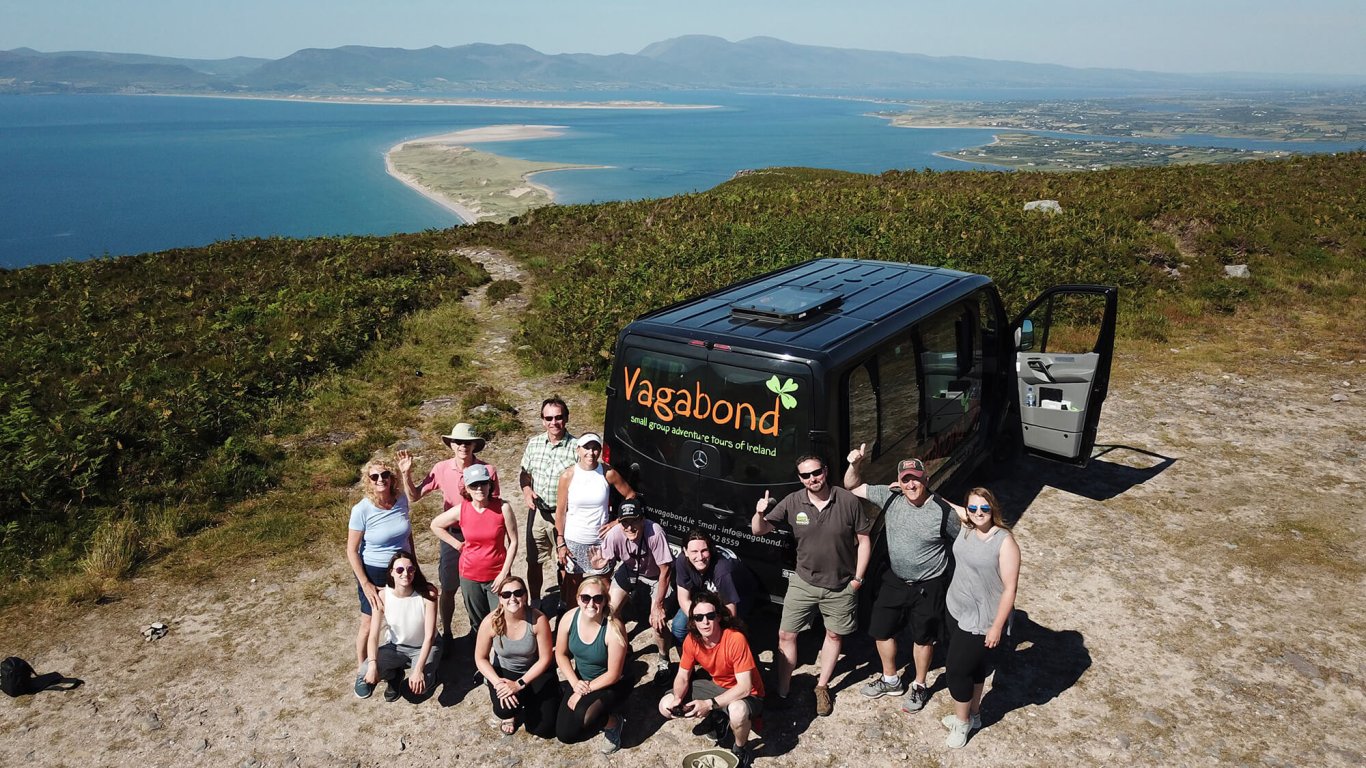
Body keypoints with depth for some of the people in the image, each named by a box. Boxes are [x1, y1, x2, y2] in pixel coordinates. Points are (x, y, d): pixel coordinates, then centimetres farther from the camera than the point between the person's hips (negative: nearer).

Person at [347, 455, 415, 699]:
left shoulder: (402, 500, -9)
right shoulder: (362, 510, -22)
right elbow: (352, 551, -15)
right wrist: (365, 584, -15)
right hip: (374, 572, -4)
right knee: (369, 623, 8)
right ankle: (362, 671, 29)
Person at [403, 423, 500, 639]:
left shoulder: (487, 470, -14)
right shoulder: (441, 469, -9)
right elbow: (414, 496, -5)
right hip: (452, 535, 1)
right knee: (448, 589, 12)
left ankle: (476, 629, 36)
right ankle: (446, 633, 32)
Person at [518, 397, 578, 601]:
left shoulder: (576, 447, -14)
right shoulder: (534, 443, 1)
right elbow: (525, 473, 12)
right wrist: (526, 490, -8)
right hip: (537, 512, 4)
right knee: (534, 563, 17)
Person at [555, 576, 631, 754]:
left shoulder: (614, 628, -30)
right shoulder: (569, 618, -17)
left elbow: (613, 674, -22)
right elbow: (561, 654, -2)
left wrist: (584, 691, -20)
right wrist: (575, 683, -14)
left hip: (610, 684, -5)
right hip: (580, 679, 5)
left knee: (583, 717, -31)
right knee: (564, 734, -3)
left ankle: (614, 723, 1)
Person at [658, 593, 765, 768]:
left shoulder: (735, 639, -31)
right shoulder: (692, 640, -14)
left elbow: (744, 687, -31)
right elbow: (682, 676, -2)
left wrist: (709, 704, -35)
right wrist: (677, 700, -23)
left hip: (747, 694, -6)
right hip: (717, 686, 6)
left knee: (737, 711, -42)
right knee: (665, 706, -6)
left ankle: (741, 750, -7)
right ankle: (719, 719, 12)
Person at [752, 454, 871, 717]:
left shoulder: (849, 501, -16)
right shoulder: (793, 502, -12)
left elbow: (864, 540, -6)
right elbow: (759, 531, -8)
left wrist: (858, 578, -7)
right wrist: (759, 513, -30)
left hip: (841, 586, -1)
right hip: (803, 582, 1)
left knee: (834, 634, 16)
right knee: (786, 635, 3)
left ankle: (822, 687, 37)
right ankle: (782, 693, 18)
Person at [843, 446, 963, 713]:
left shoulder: (943, 511, -22)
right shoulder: (890, 497, -11)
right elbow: (852, 487, -5)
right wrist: (854, 464, -24)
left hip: (927, 587, -4)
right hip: (894, 581, 4)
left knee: (922, 638, 16)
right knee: (881, 630, 16)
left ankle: (919, 686, 40)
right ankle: (890, 680, 41)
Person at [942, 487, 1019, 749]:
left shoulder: (1005, 542, -22)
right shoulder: (966, 531, -3)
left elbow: (1010, 589, -19)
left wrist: (996, 627, -17)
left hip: (981, 620, -6)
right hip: (957, 610, 6)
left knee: (957, 668, 3)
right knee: (973, 667, 23)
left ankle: (962, 722, 26)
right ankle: (973, 715, 42)